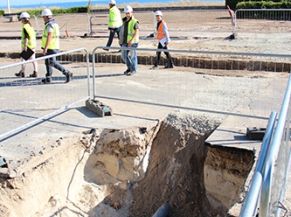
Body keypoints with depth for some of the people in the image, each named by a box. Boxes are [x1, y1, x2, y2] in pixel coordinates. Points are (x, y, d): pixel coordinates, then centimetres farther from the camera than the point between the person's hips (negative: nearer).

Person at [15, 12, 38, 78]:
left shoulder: (25, 27, -12)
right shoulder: (31, 26, 13)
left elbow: (26, 37, -20)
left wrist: (25, 46, -20)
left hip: (26, 45, -7)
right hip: (33, 44, 8)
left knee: (23, 59, 4)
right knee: (33, 59, 6)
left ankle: (22, 72, 11)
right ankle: (35, 72, 3)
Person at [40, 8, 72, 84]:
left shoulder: (50, 25, -17)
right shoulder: (55, 24, 14)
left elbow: (49, 37, -25)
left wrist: (45, 48, -26)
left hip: (50, 47, -10)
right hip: (54, 47, 10)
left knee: (52, 63, -9)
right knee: (47, 62, 14)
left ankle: (67, 73, -12)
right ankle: (48, 78, 17)